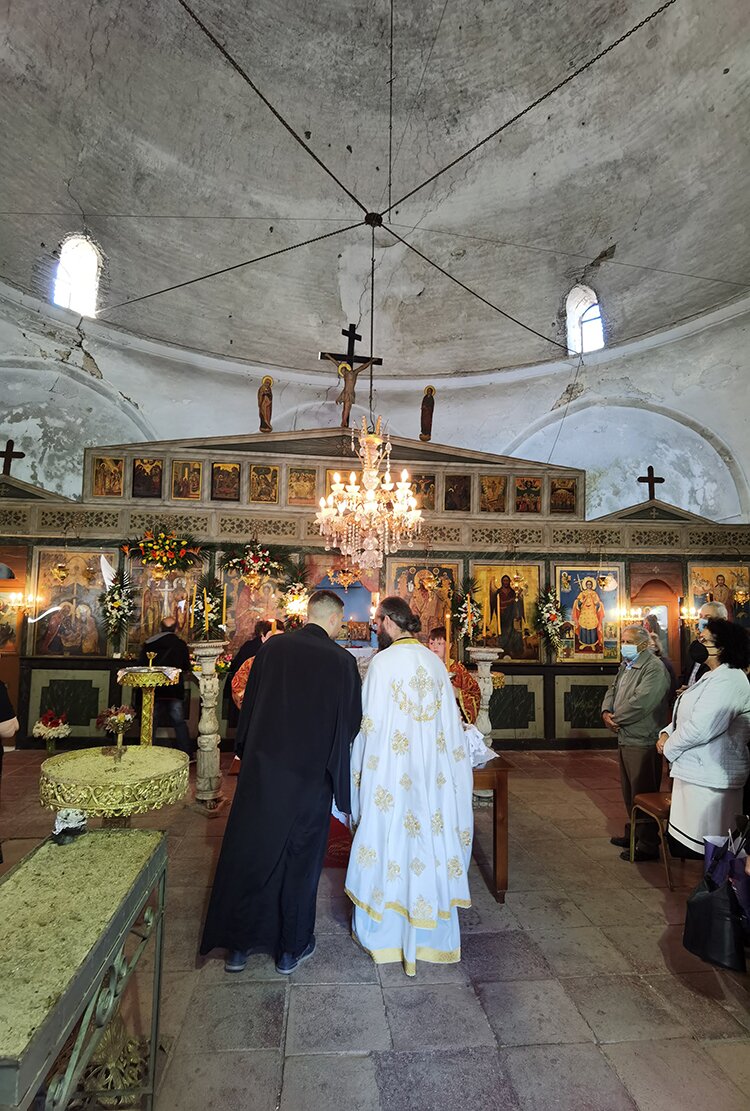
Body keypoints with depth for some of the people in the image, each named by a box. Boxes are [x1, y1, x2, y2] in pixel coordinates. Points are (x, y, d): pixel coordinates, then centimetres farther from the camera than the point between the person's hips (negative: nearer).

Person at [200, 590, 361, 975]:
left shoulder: (272, 647, -5)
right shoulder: (342, 661, -13)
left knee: (250, 852, 16)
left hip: (262, 767, 2)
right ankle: (291, 948, 31)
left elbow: (248, 703, 4)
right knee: (300, 860, 15)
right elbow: (351, 722, -4)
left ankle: (239, 945, 30)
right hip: (311, 774, -2)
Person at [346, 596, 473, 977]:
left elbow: (371, 724, -12)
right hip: (430, 772, 5)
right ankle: (426, 930, 30)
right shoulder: (434, 662, 1)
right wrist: (436, 759, 16)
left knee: (387, 841, 9)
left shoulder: (383, 662, -14)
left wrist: (361, 771, -1)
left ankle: (381, 930, 25)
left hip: (390, 770, -5)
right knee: (428, 838, 15)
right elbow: (449, 721, 6)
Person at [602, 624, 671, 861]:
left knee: (643, 794, 1)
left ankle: (648, 845, 13)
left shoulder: (654, 668, -18)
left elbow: (640, 703, -26)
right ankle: (633, 832, 35)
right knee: (629, 790, 20)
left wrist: (615, 718, -13)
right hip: (625, 738, 9)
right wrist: (606, 712, -4)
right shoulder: (626, 665, 12)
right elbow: (613, 690, 16)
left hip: (642, 741, -9)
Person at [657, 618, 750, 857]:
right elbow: (687, 716, 19)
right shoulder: (712, 677, 14)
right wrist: (667, 733, 1)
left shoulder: (729, 681, -21)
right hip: (696, 769, 10)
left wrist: (669, 747, -12)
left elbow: (700, 728, -26)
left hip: (710, 777, -10)